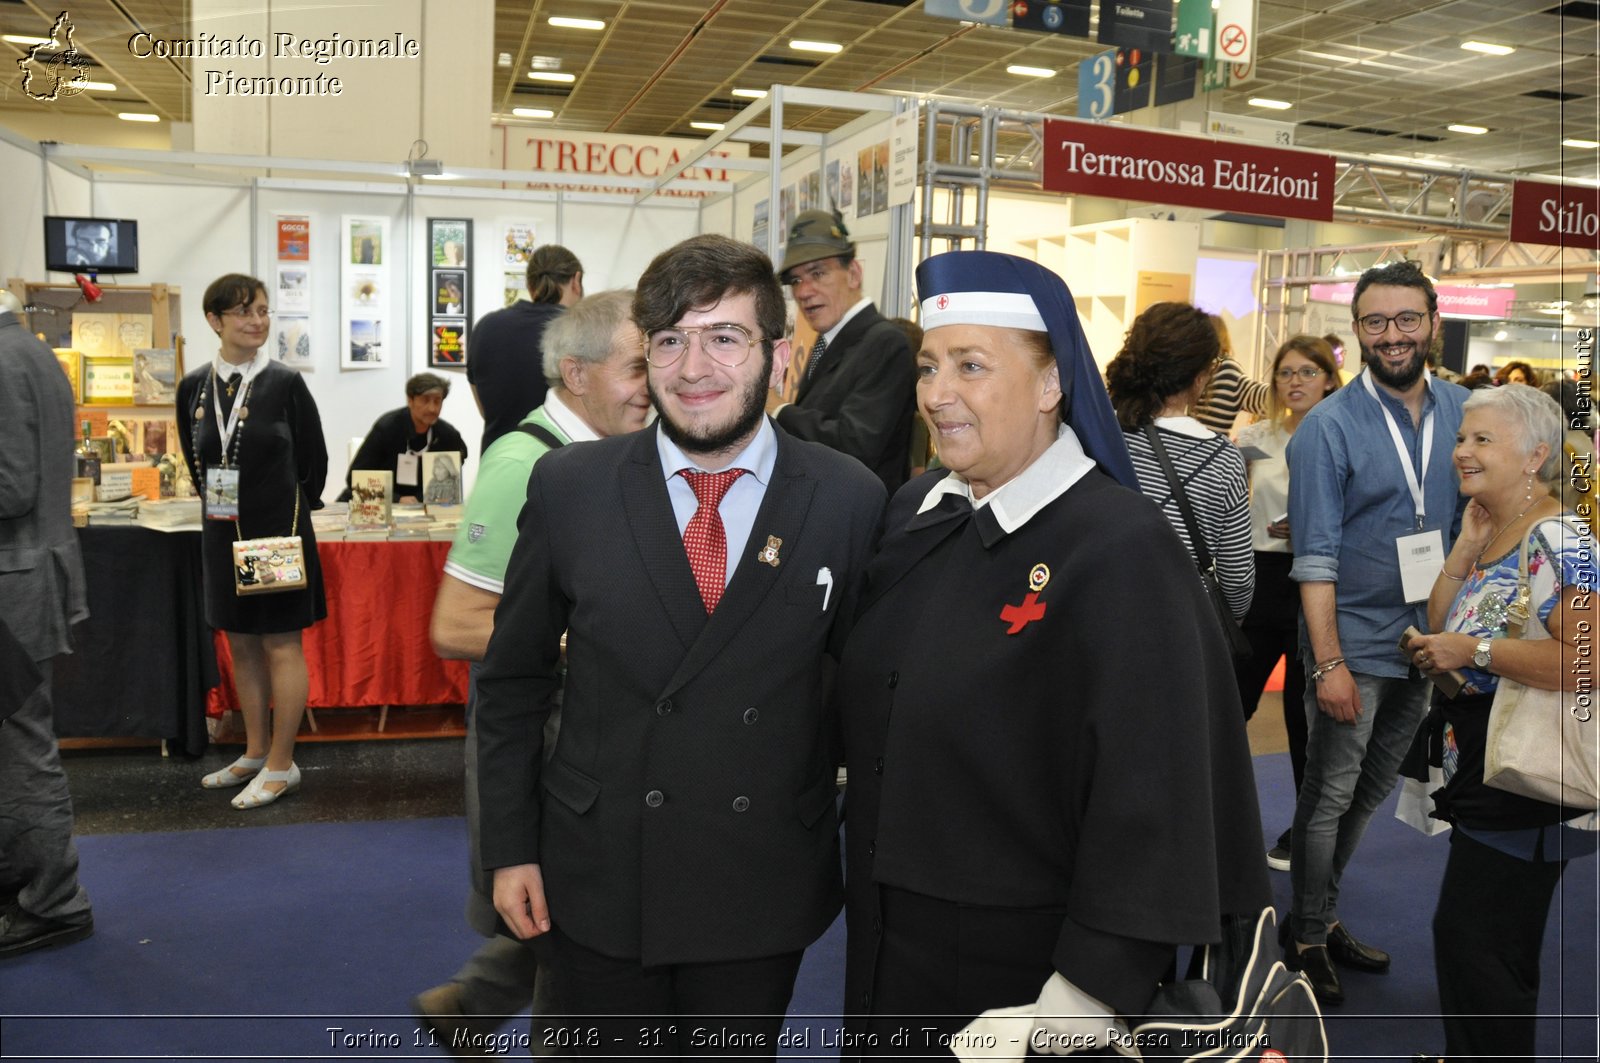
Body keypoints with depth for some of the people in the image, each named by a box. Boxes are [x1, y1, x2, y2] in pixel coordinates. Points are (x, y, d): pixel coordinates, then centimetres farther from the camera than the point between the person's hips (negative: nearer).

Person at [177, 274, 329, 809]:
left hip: (278, 533, -5)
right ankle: (255, 754, 27)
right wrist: (222, 504, 13)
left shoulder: (285, 383, -9)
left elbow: (314, 460, -2)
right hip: (223, 533, 5)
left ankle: (281, 765, 10)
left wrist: (290, 513, 3)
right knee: (241, 645, 13)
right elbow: (194, 459, 16)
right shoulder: (194, 387, 2)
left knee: (281, 645, 1)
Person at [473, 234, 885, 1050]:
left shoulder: (851, 502, -9)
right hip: (599, 885, 1)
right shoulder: (569, 486, -6)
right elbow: (511, 680, 2)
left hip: (763, 891, 0)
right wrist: (510, 848, 1)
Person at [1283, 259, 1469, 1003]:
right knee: (1329, 797, 5)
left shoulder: (1463, 411, 2)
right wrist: (1329, 662, -19)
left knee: (1370, 794, 18)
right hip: (1355, 644, -5)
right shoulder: (1327, 427, -13)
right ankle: (1306, 938, 23)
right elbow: (1316, 558, -15)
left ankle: (1324, 916, 35)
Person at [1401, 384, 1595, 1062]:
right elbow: (1440, 628, 9)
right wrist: (1465, 548, 0)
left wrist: (1474, 651, -22)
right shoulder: (1491, 535, 9)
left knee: (1471, 938, -1)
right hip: (1479, 772, 10)